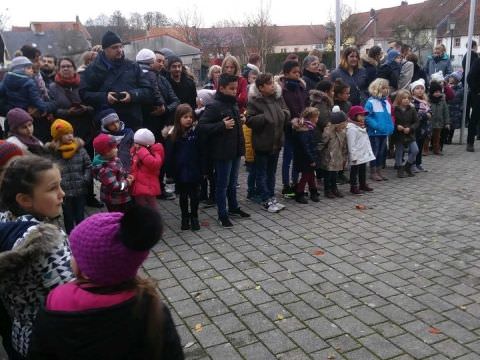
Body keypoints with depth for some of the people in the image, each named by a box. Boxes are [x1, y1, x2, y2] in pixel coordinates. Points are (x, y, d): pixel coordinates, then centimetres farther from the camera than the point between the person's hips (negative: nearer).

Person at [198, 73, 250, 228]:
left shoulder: (233, 104, 11)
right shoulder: (214, 106, -15)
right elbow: (201, 126, -21)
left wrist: (241, 121, 11)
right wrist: (222, 125, -24)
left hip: (235, 150, 8)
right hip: (222, 152, -8)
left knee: (233, 182, 21)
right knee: (222, 184, 3)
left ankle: (233, 207, 36)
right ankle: (222, 214, 14)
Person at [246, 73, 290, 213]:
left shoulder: (278, 97, 5)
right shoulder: (254, 101, -13)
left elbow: (287, 113, 14)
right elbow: (249, 120, -18)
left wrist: (283, 113, -8)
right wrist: (265, 118, -25)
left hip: (276, 141, 6)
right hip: (262, 143, -6)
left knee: (272, 172, 16)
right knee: (262, 173, 5)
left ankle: (271, 197, 26)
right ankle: (266, 201, 13)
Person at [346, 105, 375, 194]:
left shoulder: (362, 127, 14)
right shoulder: (351, 128, -18)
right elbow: (351, 144, -21)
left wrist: (368, 151, 16)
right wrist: (353, 156, -23)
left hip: (364, 154, 9)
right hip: (357, 156, -9)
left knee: (363, 170, 18)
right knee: (355, 170, 0)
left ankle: (363, 184, 29)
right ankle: (353, 187, 6)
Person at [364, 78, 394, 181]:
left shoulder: (386, 102, 11)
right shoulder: (371, 102, -11)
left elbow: (389, 117, 17)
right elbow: (367, 117, -18)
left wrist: (391, 127, 3)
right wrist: (376, 125, -24)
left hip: (385, 132, 7)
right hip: (375, 132, -7)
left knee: (382, 152, 13)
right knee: (374, 152, 1)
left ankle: (378, 171, 23)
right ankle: (373, 172, 11)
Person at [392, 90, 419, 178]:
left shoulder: (412, 109, 1)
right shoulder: (394, 109, -8)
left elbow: (416, 122, 2)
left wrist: (410, 128, -13)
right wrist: (396, 126, -21)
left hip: (410, 135, 3)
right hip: (398, 135, -3)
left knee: (415, 150, -6)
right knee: (399, 153, 5)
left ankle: (407, 166, 15)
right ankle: (400, 169, 20)